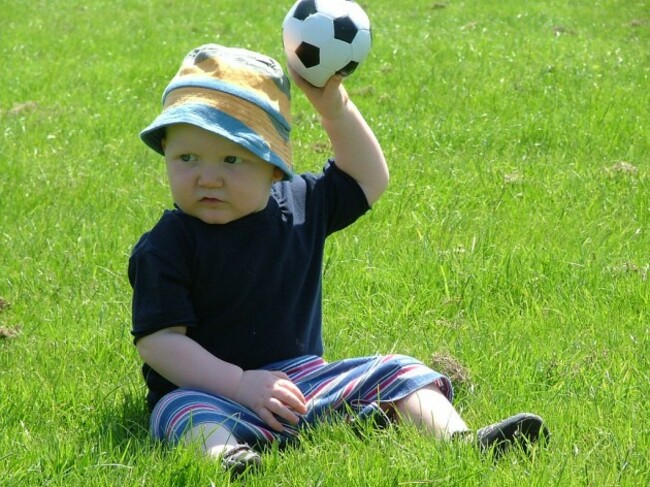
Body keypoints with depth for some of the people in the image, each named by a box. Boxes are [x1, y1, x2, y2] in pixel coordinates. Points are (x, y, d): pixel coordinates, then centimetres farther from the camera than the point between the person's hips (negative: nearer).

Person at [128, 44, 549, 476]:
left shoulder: (300, 206, 8)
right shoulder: (166, 246, -9)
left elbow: (368, 180, 23)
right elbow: (158, 340, -15)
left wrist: (335, 108, 8)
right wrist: (240, 384, -25)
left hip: (306, 378, 6)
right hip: (208, 389, -6)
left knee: (395, 372, -4)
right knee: (184, 410, -36)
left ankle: (460, 438, -24)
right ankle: (223, 456, -67)